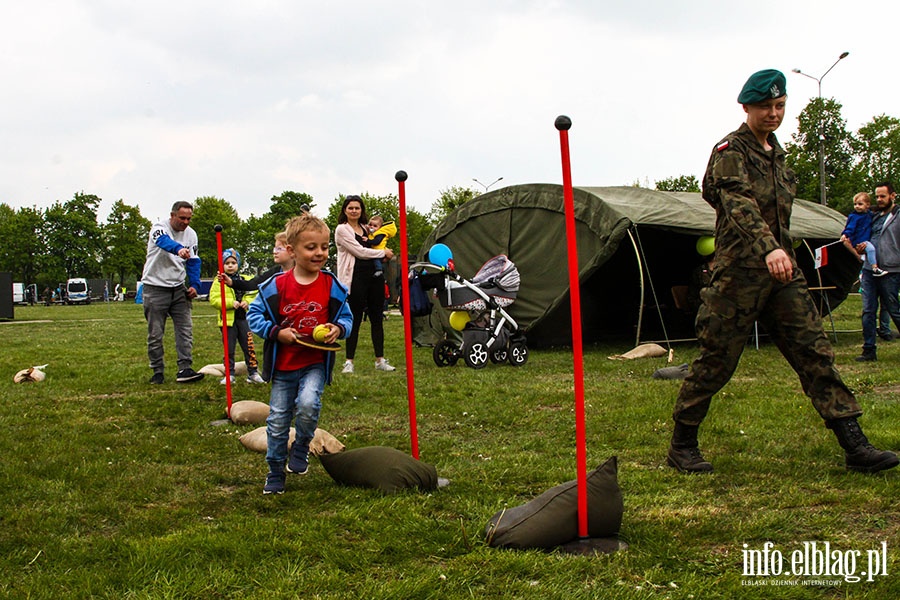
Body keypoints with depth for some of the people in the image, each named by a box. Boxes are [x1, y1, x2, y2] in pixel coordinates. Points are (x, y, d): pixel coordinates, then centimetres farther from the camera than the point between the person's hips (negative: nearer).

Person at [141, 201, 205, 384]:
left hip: (178, 287, 5)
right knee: (155, 333, 1)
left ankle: (184, 369, -7)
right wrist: (179, 249, -61)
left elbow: (193, 261, 10)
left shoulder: (191, 234, 4)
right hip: (155, 288, -5)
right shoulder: (159, 228, -14)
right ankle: (157, 372, 10)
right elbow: (164, 241, -38)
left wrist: (194, 284, -5)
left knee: (186, 328, -6)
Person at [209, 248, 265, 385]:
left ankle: (253, 373, 10)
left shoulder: (246, 280, 9)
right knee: (229, 349, 5)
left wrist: (248, 302, -10)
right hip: (228, 319, -2)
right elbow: (213, 299, -9)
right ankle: (229, 374, 14)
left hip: (244, 318, 2)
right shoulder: (219, 281, -1)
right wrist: (231, 303, -19)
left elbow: (254, 295, 11)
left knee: (249, 347, 3)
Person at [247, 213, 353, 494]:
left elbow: (346, 317, 6)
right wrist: (276, 332, -14)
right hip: (282, 365, 1)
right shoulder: (276, 285, -7)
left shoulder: (332, 286, -3)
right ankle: (275, 473, 27)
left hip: (315, 364, -1)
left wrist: (338, 328, -16)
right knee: (277, 422, 8)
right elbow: (254, 314, 0)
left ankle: (301, 450, 3)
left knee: (308, 404, -27)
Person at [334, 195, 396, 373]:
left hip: (374, 275, 7)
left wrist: (384, 256, 6)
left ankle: (380, 360, 13)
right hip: (356, 277, -7)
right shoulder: (342, 229, -4)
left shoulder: (365, 228, 18)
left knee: (377, 319, 8)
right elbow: (360, 251, -12)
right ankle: (349, 362, 2)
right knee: (355, 320, -5)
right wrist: (384, 253, -3)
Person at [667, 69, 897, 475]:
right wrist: (769, 248, -40)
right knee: (716, 361, -2)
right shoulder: (730, 152, -7)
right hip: (740, 272, -7)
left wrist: (782, 252, 20)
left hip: (782, 272, 7)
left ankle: (854, 446, -1)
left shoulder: (775, 152, 19)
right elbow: (740, 204, -25)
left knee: (814, 352, 0)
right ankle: (681, 447, 11)